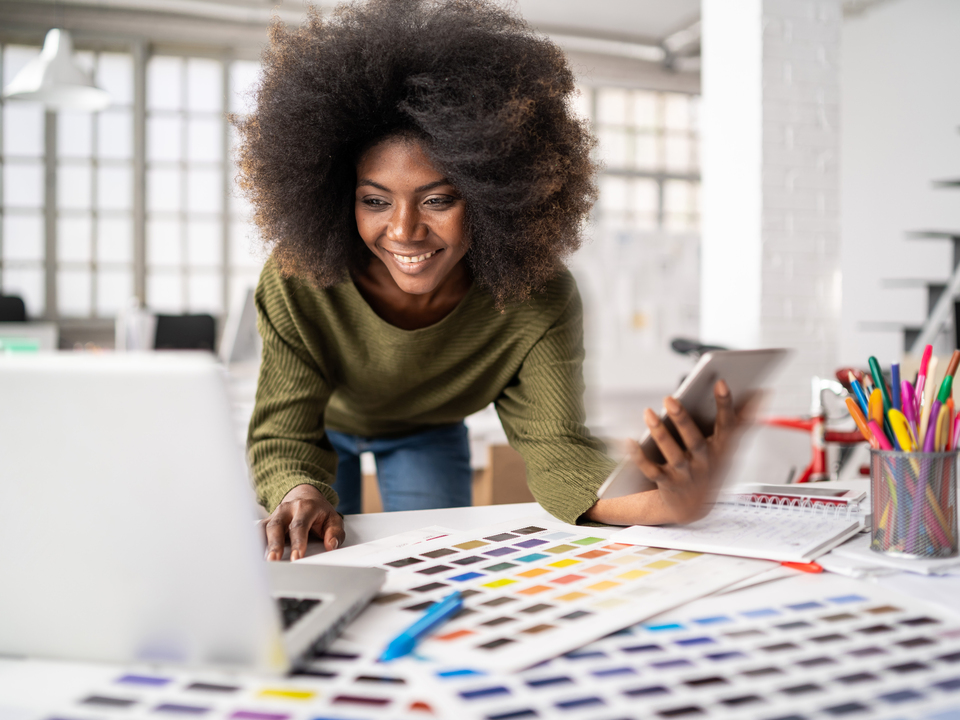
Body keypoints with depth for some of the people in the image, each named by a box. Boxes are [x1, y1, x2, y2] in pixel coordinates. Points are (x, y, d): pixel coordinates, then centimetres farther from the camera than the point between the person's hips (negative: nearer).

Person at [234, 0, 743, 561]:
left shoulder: (538, 298, -35)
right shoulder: (297, 280, -37)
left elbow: (553, 444, -39)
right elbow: (286, 431, -33)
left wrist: (660, 502, -61)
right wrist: (299, 493, -58)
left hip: (429, 434, 1)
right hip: (326, 427, 0)